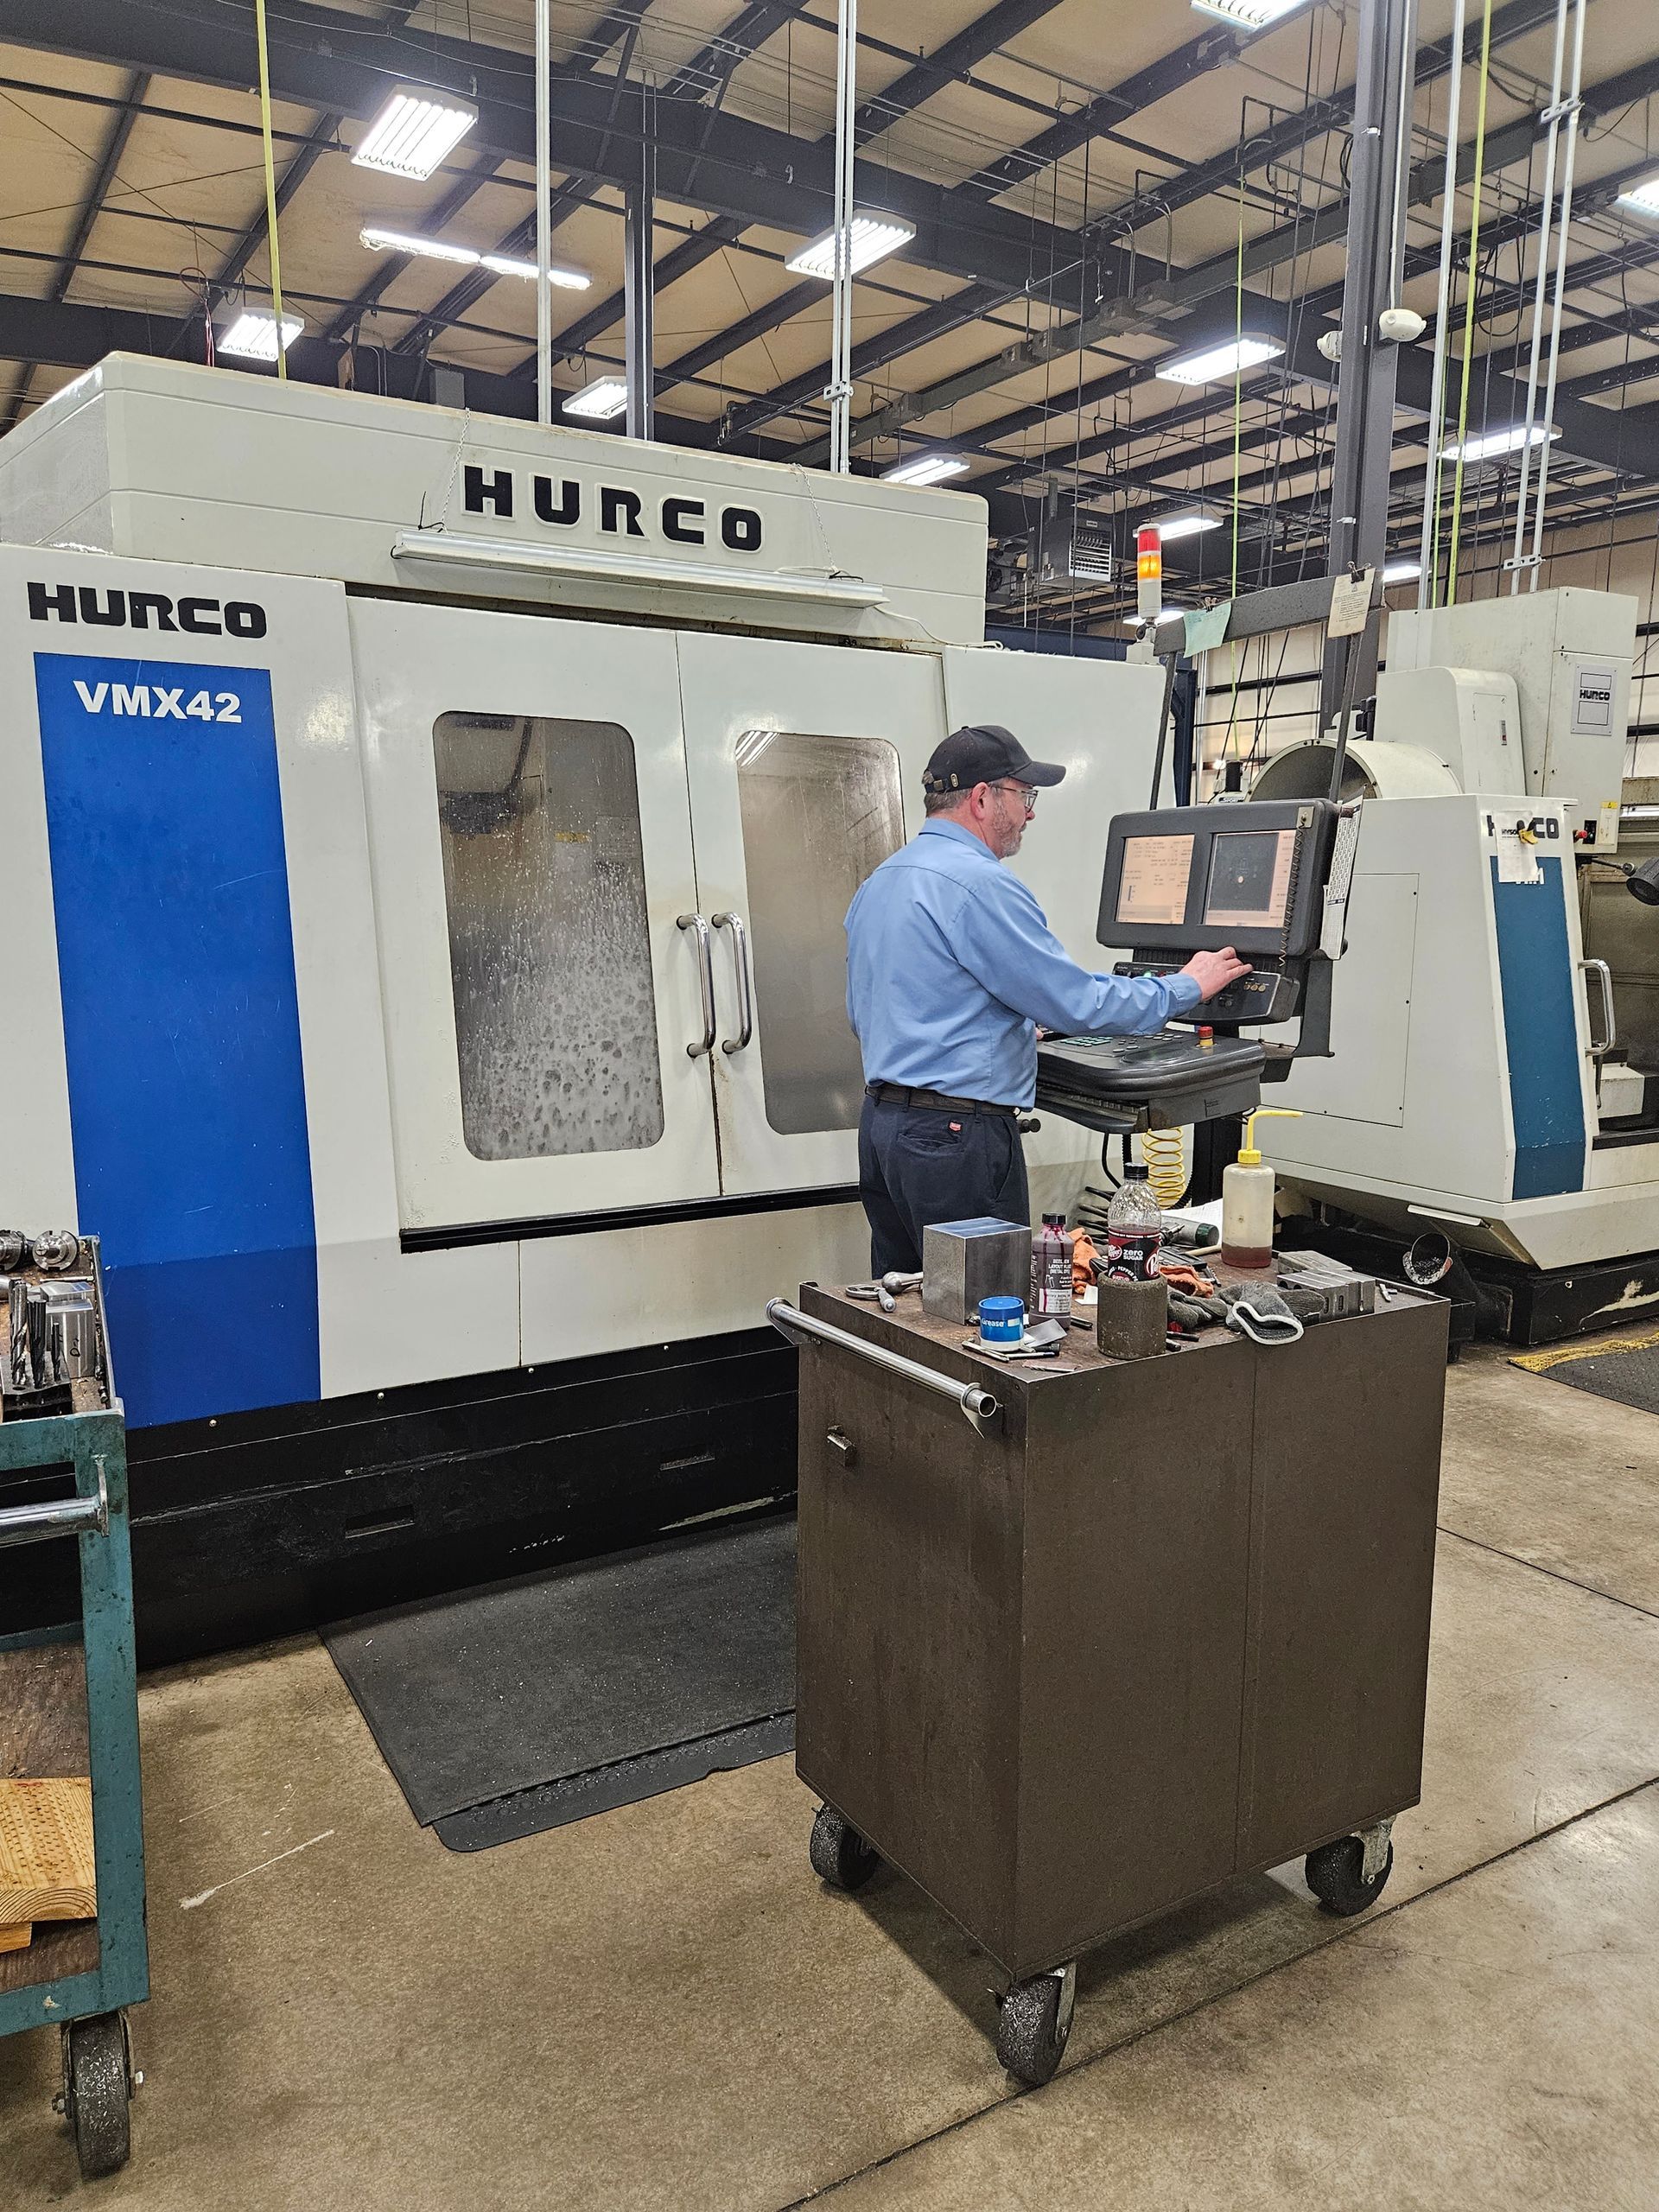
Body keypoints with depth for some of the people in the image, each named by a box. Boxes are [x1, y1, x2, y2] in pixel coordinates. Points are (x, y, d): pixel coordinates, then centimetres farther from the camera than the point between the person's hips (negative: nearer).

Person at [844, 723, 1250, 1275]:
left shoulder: (877, 883, 14)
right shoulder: (979, 883, -16)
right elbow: (1077, 1004, -16)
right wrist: (1186, 987, 0)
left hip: (881, 1120, 10)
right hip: (957, 1131, -10)